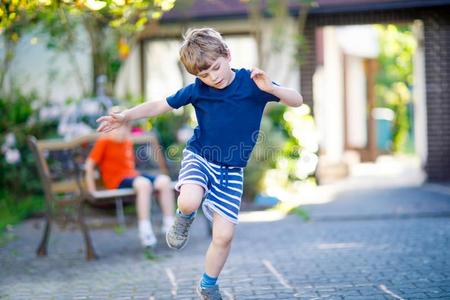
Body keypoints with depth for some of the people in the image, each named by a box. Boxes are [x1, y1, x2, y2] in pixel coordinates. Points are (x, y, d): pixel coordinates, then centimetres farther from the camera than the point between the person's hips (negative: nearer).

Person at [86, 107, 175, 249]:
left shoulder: (128, 142, 17)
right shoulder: (104, 141, -4)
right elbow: (89, 166, -6)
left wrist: (136, 176, 16)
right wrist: (92, 192, -9)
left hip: (133, 176, 7)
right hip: (117, 181, -7)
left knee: (164, 180, -15)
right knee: (144, 183, -35)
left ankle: (169, 224, -13)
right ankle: (145, 231, -36)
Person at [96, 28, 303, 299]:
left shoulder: (251, 83, -11)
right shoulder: (197, 90, -8)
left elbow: (297, 101, -12)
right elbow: (160, 106, 3)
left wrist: (270, 88, -32)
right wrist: (125, 117, -8)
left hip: (231, 171, 1)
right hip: (199, 157, 0)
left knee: (224, 234, -4)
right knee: (190, 201, -34)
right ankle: (185, 217, 5)